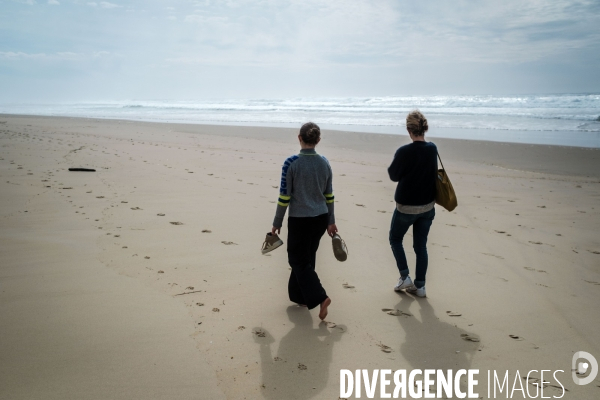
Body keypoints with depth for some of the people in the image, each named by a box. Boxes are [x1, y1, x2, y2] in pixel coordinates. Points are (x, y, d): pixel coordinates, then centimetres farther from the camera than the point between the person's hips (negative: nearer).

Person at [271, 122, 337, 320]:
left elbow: (284, 197, -11)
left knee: (299, 260, 7)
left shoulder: (291, 163, -14)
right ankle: (299, 295, 31)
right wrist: (331, 221, 16)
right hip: (321, 219, 5)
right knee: (307, 257, 20)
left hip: (299, 220, -5)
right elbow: (329, 195, 7)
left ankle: (320, 297, -7)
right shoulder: (325, 163, 0)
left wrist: (277, 223, -1)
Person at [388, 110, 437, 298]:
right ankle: (420, 286, 18)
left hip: (406, 206, -5)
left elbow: (394, 175, -7)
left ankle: (405, 277, 13)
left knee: (395, 239, 18)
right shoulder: (432, 149, -3)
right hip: (428, 206, 5)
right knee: (421, 245, 14)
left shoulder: (404, 152, -21)